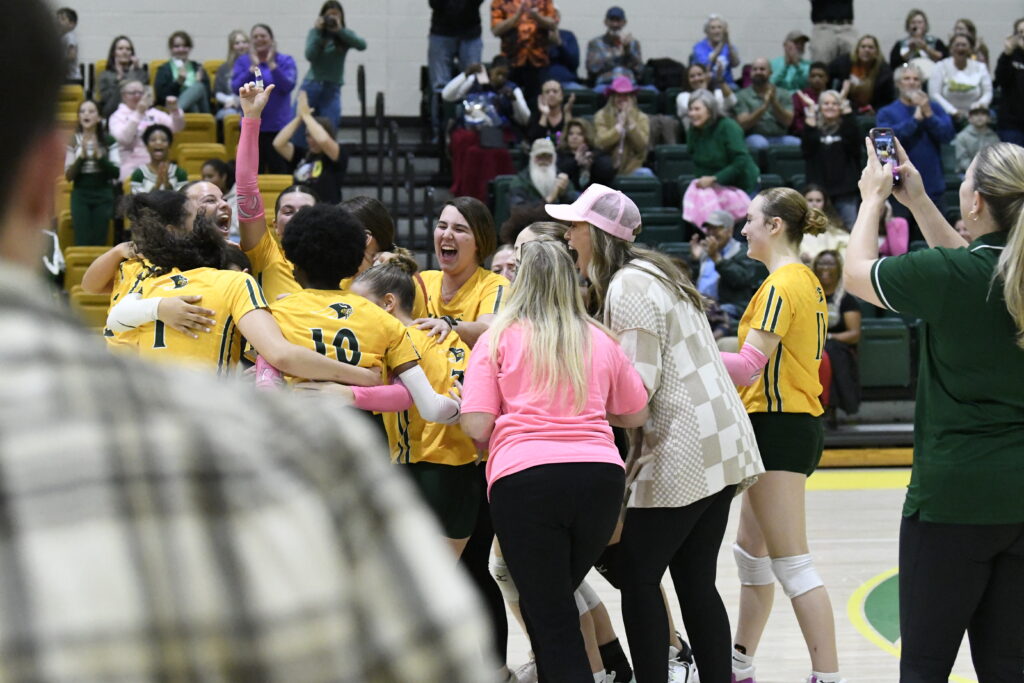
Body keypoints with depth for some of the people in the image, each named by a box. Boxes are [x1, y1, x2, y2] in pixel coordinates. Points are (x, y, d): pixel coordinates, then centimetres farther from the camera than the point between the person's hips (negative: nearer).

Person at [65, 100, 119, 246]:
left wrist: (99, 156, -16)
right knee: (82, 243, -8)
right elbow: (68, 176, 0)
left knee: (100, 243, -2)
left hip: (103, 197, 0)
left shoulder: (109, 141, 1)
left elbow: (116, 172, -4)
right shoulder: (73, 142, 1)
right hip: (80, 196, 0)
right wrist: (81, 156, -14)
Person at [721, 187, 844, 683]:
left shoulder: (781, 284, -16)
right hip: (797, 422, 10)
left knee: (791, 565, -10)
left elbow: (750, 364, -22)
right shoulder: (806, 281, 13)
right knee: (751, 550, 18)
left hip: (780, 427, -10)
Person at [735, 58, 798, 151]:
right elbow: (743, 124, -6)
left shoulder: (784, 94, 13)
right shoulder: (742, 95, 7)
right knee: (760, 144, -37)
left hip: (780, 138, 2)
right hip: (756, 137, -2)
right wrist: (764, 106, -18)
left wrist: (774, 102, -15)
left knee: (798, 143, -29)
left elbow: (787, 121, 1)